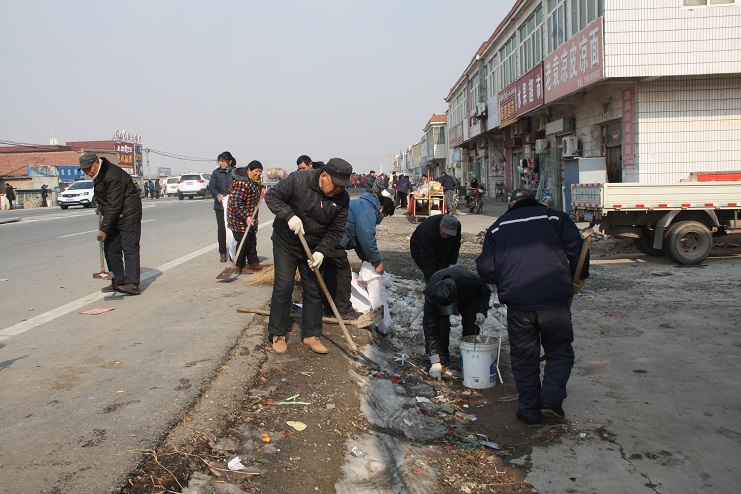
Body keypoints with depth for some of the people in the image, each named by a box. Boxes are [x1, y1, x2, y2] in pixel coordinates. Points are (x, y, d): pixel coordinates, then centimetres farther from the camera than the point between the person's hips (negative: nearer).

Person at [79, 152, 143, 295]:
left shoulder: (112, 176, -24)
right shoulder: (98, 174, 7)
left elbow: (114, 206, -26)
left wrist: (104, 229, -24)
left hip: (128, 215, -10)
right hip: (113, 217, 10)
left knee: (129, 248, -13)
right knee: (110, 249, 9)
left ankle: (132, 284, -17)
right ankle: (118, 282, 15)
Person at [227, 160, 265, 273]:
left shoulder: (255, 180, 5)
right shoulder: (242, 183, -26)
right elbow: (236, 203, -29)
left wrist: (261, 188, 9)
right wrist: (246, 217, -32)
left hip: (250, 217, 10)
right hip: (238, 218, -10)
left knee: (252, 240, 15)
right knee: (243, 241, -5)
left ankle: (253, 262, 27)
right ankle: (240, 266, 7)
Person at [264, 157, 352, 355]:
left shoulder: (342, 199, -12)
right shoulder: (299, 180, -23)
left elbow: (336, 231, -7)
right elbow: (272, 196, -15)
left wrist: (321, 251, -21)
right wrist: (289, 215, -29)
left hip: (314, 248, 4)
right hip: (286, 242, -3)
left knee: (314, 290, 5)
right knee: (283, 286, -4)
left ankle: (311, 334, 17)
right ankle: (277, 334, 10)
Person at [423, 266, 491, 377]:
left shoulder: (470, 280, -43)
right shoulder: (430, 292, -41)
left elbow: (485, 292, -15)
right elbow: (429, 326, -36)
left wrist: (482, 312, -34)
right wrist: (435, 361, -36)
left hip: (468, 298, 1)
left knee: (471, 326, -18)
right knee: (441, 326, -23)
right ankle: (442, 362, -6)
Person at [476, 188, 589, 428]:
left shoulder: (498, 226, 14)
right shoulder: (555, 217, 11)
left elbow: (485, 269, 7)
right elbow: (576, 247, -1)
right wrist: (578, 278, 14)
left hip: (517, 302, 1)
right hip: (554, 299, -1)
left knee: (524, 357, 13)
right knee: (560, 351, 16)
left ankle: (530, 410, 17)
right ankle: (551, 398, 1)